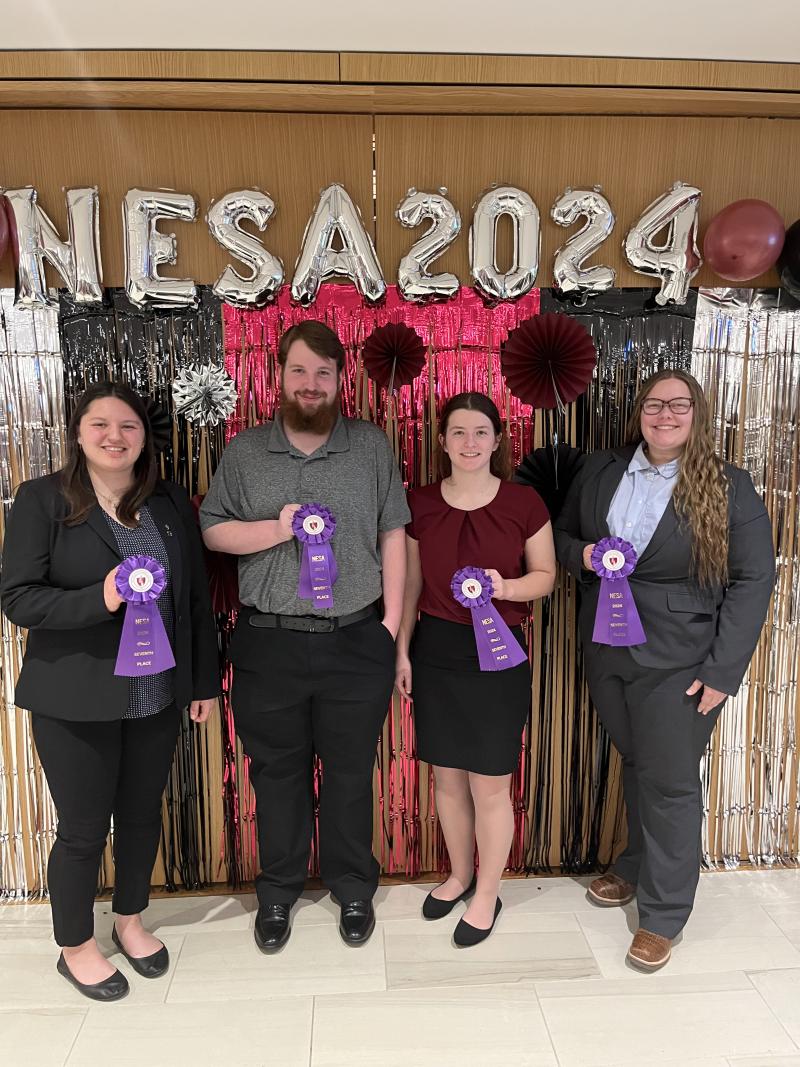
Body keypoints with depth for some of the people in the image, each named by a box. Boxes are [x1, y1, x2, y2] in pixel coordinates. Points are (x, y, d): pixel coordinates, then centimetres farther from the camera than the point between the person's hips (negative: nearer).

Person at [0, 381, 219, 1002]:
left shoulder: (172, 505, 4)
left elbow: (197, 599, 7)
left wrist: (205, 680, 8)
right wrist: (98, 599, -27)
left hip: (158, 694, 4)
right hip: (76, 701, -4)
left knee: (143, 815, 18)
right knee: (84, 830, 8)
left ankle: (131, 921, 43)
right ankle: (76, 947, 34)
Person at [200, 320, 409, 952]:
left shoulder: (372, 446, 3)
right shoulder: (245, 451, 5)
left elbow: (392, 536, 3)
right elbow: (212, 531, 5)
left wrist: (391, 620, -1)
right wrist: (276, 529, -13)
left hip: (357, 643, 0)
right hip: (268, 644, 1)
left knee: (350, 774, 13)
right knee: (277, 773, 14)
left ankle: (353, 888, 35)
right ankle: (278, 891, 36)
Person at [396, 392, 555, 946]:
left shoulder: (524, 502, -7)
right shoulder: (421, 504, 0)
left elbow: (545, 575, 1)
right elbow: (412, 583, 8)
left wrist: (505, 587, -19)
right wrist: (403, 650, 8)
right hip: (436, 650, 3)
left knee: (490, 785, 6)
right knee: (448, 776, 16)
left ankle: (487, 894, 29)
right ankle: (460, 874, 40)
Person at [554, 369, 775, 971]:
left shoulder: (730, 489, -8)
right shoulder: (599, 472, 4)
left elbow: (753, 580, -8)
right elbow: (562, 535, 15)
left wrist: (723, 671, -13)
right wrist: (582, 555, -9)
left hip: (680, 662, -4)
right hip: (608, 652, 4)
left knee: (669, 782, 5)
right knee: (634, 765, 19)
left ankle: (664, 913, 23)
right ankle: (637, 869, 42)